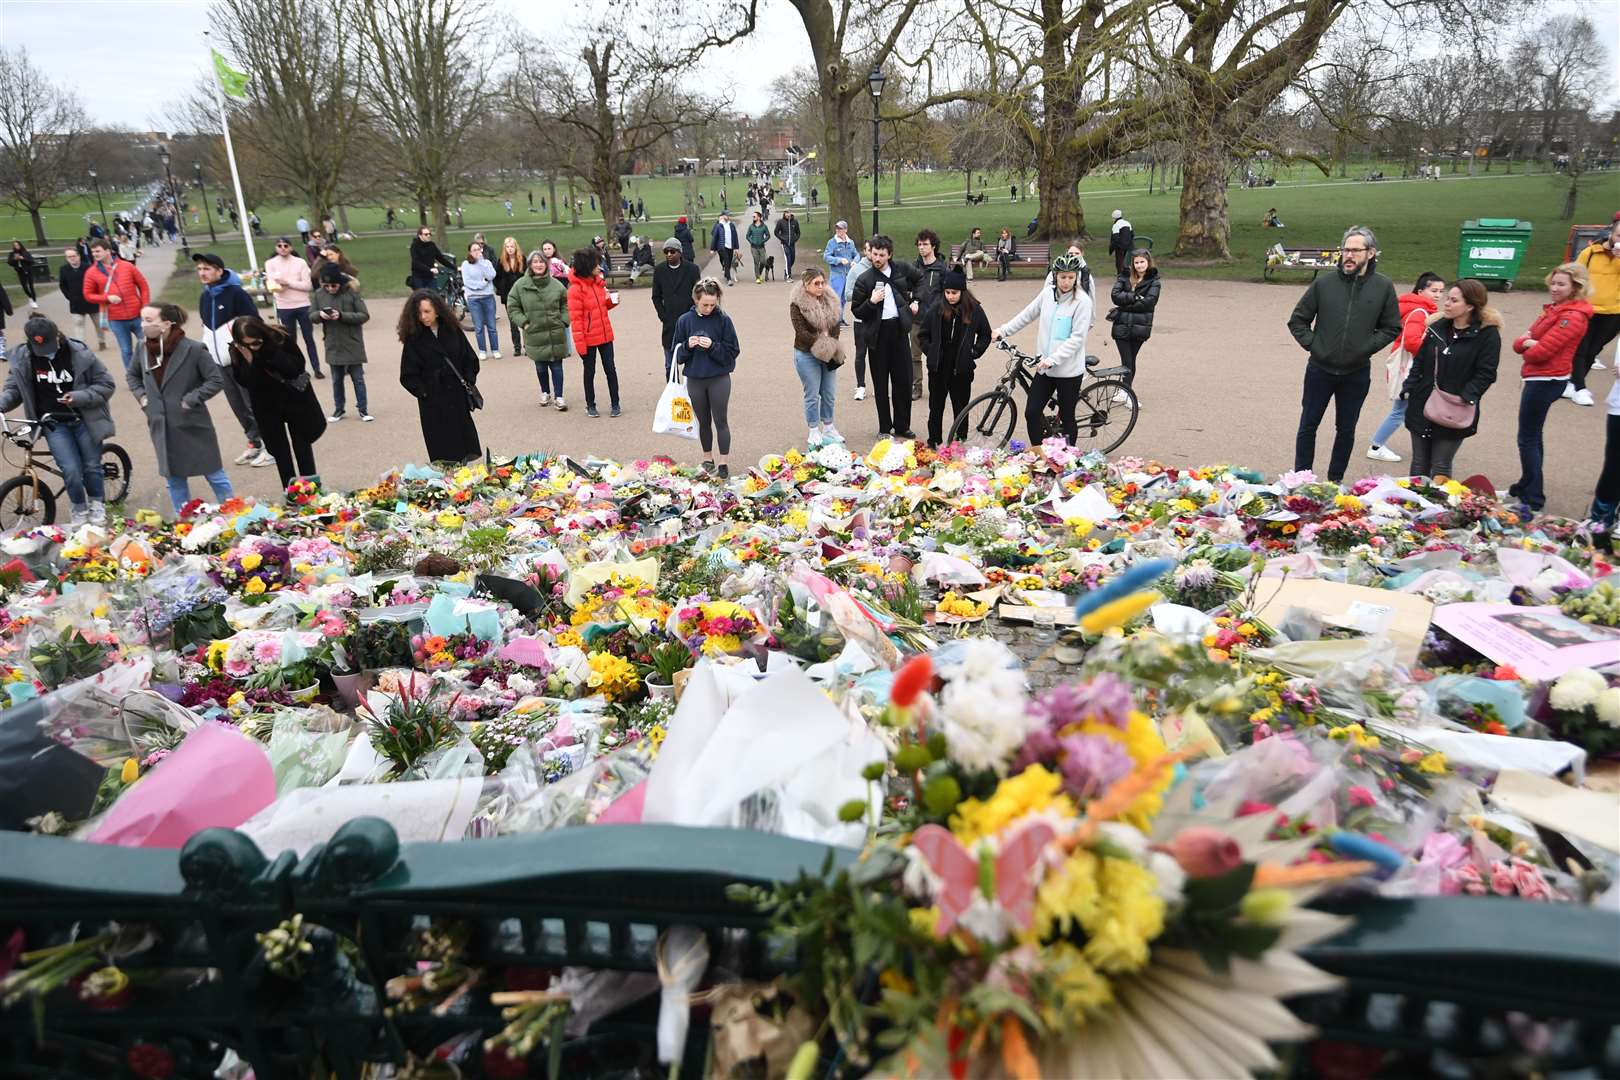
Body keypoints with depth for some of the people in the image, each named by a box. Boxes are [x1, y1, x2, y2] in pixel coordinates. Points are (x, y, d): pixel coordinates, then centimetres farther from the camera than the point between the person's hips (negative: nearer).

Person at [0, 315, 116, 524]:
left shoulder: (79, 353, -13)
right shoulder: (22, 358, -6)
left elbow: (106, 385, -7)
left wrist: (80, 397, -21)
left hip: (84, 419, -1)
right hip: (53, 423, 1)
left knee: (91, 466, 5)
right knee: (71, 470, -11)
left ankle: (97, 505, 32)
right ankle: (80, 509, 15)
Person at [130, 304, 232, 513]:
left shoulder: (194, 349, -15)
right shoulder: (143, 349, 2)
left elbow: (217, 380, -12)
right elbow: (131, 375, 21)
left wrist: (191, 399, -17)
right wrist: (141, 395, 6)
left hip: (193, 426, -5)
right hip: (162, 428, 5)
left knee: (214, 474, 5)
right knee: (174, 479, 14)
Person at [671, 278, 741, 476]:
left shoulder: (723, 320, -7)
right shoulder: (684, 321, 0)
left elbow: (732, 351, -5)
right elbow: (678, 354, 4)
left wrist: (713, 346, -20)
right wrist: (688, 346, -17)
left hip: (719, 379, -2)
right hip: (694, 380, 3)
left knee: (721, 421, 2)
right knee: (704, 422, 14)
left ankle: (723, 463, 10)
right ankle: (707, 459, 28)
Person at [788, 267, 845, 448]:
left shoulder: (829, 300, 5)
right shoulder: (797, 304, -12)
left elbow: (835, 325, 7)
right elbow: (802, 333, -16)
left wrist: (832, 346, -8)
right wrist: (822, 344, -18)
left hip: (829, 355, 5)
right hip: (807, 355, -5)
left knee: (829, 394, 11)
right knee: (812, 395, 2)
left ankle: (828, 428, 28)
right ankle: (814, 432, 14)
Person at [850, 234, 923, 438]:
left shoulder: (902, 269, 4)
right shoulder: (865, 279, -4)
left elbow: (922, 280, 24)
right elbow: (856, 311, -1)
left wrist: (915, 301, 15)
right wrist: (871, 302, -18)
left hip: (899, 329, 3)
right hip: (877, 333, -2)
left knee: (903, 380, 5)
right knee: (881, 383, 2)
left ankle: (902, 427, 16)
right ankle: (885, 428, 11)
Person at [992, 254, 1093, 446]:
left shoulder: (1082, 300, -12)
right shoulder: (1047, 293, 3)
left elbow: (1077, 337, -17)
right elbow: (1027, 315, 17)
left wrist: (1053, 359, -23)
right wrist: (1003, 330, 13)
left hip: (1069, 370, -5)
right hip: (1045, 367, 5)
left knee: (1067, 418, 7)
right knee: (1032, 413, 2)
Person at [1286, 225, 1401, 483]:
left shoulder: (1383, 287, -3)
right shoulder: (1324, 283, -5)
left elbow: (1392, 328, 6)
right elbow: (1297, 321, 4)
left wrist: (1367, 346, -5)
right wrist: (1312, 344, -6)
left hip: (1357, 374, 1)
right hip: (1320, 369, -1)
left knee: (1346, 430, 11)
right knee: (1308, 426, 6)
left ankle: (1335, 481, 24)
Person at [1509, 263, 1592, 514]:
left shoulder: (1572, 316, -19)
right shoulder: (1555, 309, 11)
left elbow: (1539, 353, -24)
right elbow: (1519, 343, 7)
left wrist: (1527, 348, -3)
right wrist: (1526, 342, -15)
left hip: (1546, 381, -10)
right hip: (1541, 380, 10)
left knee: (1528, 439, -4)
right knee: (1533, 435, 20)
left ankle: (1534, 500, 1)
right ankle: (1526, 486, 34)